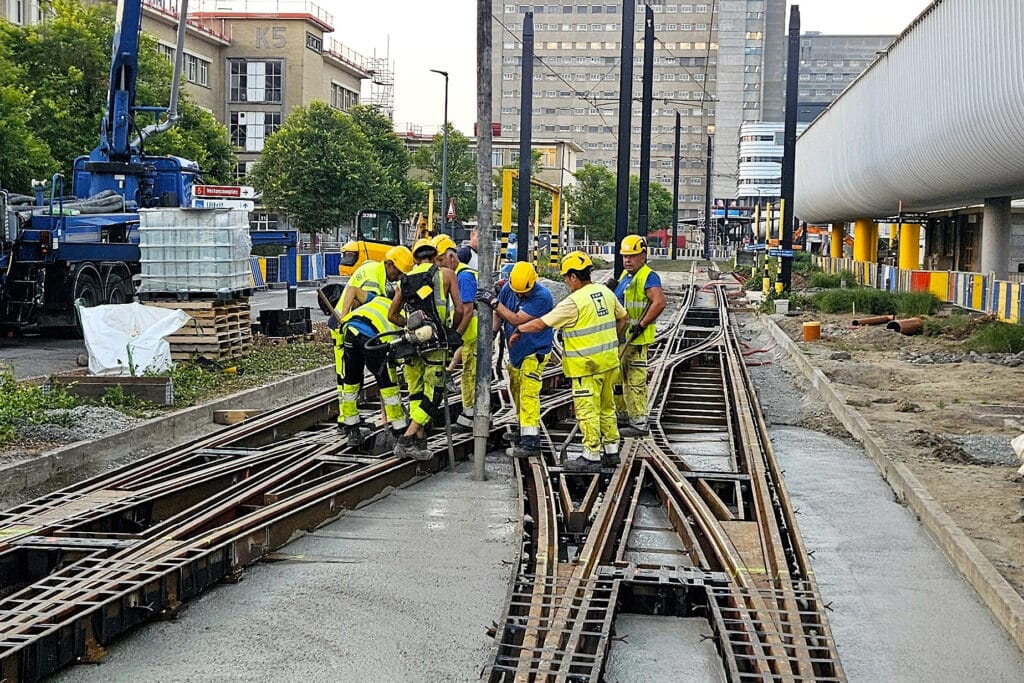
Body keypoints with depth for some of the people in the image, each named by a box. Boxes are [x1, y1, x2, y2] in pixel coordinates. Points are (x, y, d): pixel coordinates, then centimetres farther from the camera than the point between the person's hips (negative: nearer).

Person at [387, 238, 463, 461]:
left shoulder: (405, 280, 15)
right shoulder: (446, 274, 6)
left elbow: (392, 315, 16)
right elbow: (459, 309, -1)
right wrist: (452, 328, 17)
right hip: (436, 342, -4)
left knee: (416, 394, 14)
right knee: (432, 396, -1)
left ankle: (420, 443, 11)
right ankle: (405, 440, -12)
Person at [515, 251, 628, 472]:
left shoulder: (574, 302, -18)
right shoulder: (606, 293, 6)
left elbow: (542, 323, -14)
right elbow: (623, 318, 19)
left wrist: (519, 330, -1)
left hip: (587, 365, -8)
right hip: (609, 361, 8)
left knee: (587, 410, -1)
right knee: (606, 406, 17)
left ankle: (592, 456, 3)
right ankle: (611, 451, 23)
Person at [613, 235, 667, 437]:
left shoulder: (648, 277, -14)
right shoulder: (625, 276, 17)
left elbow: (659, 303, -28)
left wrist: (641, 325, -25)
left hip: (636, 338, -10)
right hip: (620, 337, 10)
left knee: (635, 380, -9)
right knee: (618, 377, 20)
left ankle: (639, 423, -5)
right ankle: (622, 413, 33)